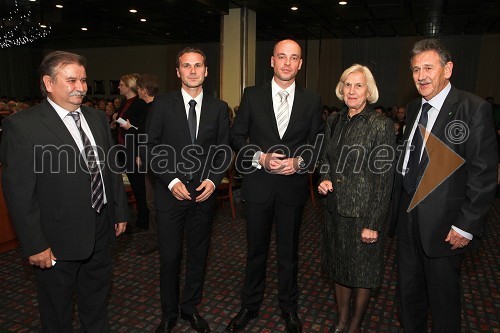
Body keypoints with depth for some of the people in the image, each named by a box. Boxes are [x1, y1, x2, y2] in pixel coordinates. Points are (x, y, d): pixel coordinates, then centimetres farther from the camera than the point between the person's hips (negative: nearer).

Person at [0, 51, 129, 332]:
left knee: (98, 302, 26)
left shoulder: (98, 118, 5)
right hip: (58, 242, -5)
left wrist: (120, 212, 11)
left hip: (101, 233, 6)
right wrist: (35, 245, -15)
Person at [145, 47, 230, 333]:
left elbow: (224, 150, 6)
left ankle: (190, 307, 35)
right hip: (170, 192, -1)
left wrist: (213, 180, -8)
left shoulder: (219, 107, 4)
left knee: (199, 255, 14)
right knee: (170, 257, 8)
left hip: (204, 193, 2)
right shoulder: (162, 104, -1)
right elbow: (152, 147, -2)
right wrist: (171, 181, -12)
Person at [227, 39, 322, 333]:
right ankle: (250, 306, 35)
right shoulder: (252, 95, 0)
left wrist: (299, 162, -15)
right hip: (258, 185, 0)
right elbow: (237, 137, 0)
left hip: (294, 186, 0)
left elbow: (317, 144, 4)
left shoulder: (312, 101, 2)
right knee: (256, 250, 15)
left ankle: (289, 308, 36)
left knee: (289, 251, 15)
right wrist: (260, 158, -15)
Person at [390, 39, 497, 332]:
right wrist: (399, 205, 9)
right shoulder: (414, 108, 9)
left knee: (443, 296, 11)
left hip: (444, 224, -6)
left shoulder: (474, 109, -13)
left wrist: (466, 225, -17)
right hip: (408, 216, 7)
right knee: (408, 290, 20)